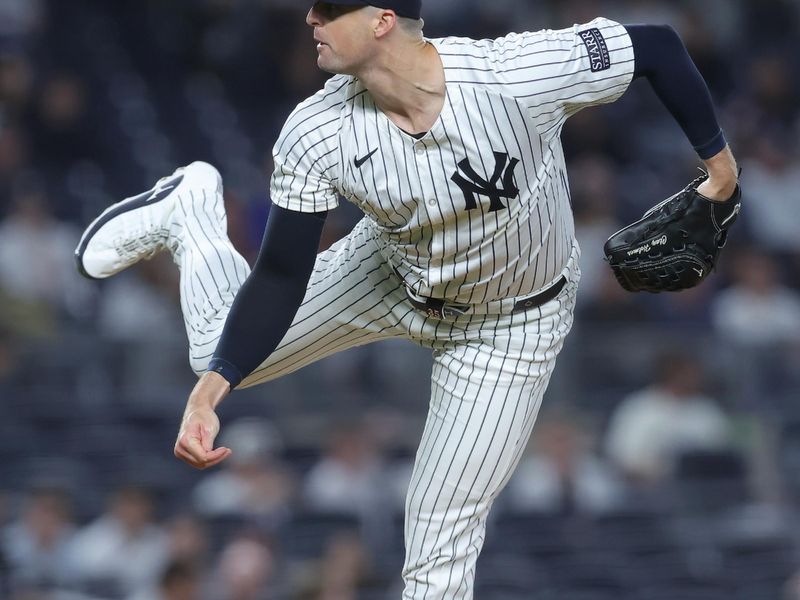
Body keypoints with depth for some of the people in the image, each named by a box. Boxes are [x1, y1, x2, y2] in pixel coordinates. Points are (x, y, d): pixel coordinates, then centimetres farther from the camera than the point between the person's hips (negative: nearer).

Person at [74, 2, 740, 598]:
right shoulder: (317, 134, -28)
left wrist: (717, 159, -12)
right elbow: (281, 279, -21)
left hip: (513, 326, -2)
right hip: (393, 277, 2)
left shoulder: (522, 73, -38)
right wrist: (209, 392, -34)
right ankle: (189, 215, 38)